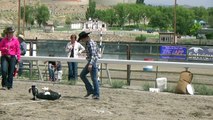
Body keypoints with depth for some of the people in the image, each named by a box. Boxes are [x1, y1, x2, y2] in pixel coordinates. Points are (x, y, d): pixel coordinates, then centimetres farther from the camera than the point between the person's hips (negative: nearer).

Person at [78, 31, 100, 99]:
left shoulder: (91, 44, -17)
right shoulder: (87, 43, 13)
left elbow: (93, 55, -25)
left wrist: (90, 64, -32)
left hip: (93, 63, -11)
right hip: (90, 62, 11)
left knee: (94, 78, -6)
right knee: (82, 75, 11)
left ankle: (96, 94, 0)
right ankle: (90, 90, 14)